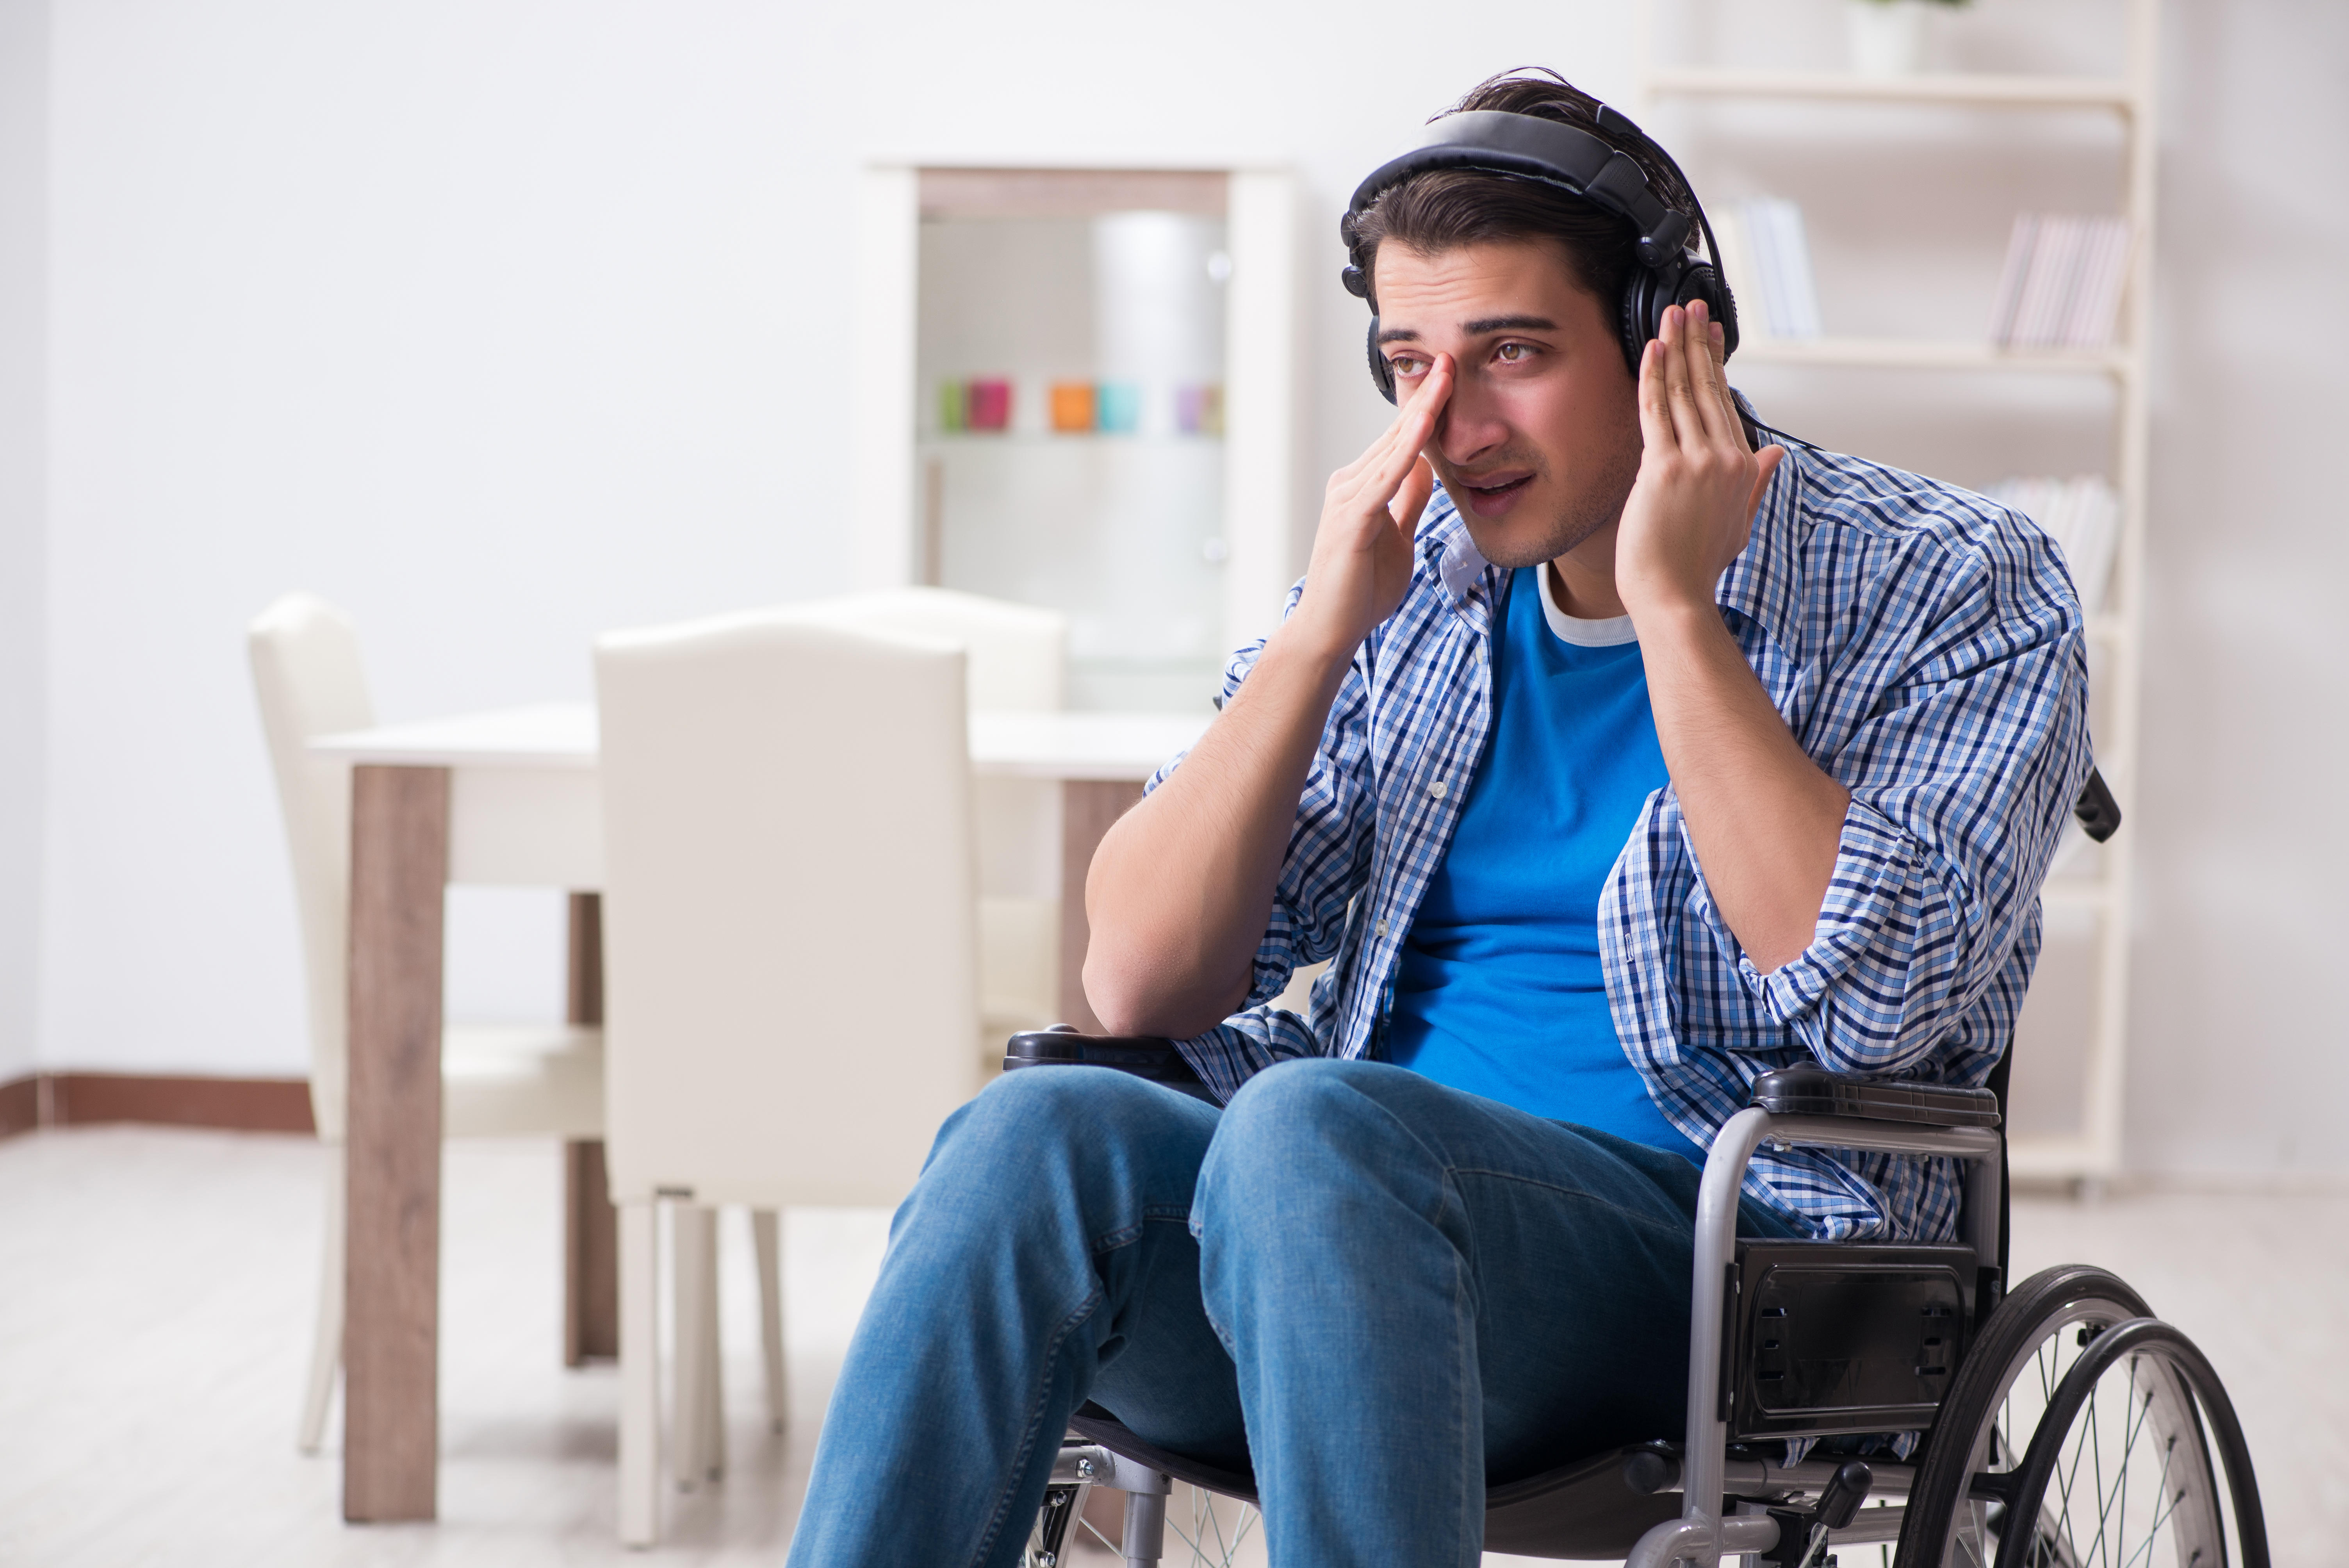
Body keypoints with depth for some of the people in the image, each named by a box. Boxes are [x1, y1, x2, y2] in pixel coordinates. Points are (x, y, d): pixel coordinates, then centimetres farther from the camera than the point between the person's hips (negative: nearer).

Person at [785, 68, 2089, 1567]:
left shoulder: (1956, 589, 2)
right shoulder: (1402, 576, 14)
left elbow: (1872, 995, -16)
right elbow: (1144, 988, 7)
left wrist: (1672, 603, -12)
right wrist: (1324, 629, -3)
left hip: (1734, 1253, -4)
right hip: (1355, 1216, 4)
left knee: (1310, 1128, -34)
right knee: (1041, 1133, -28)